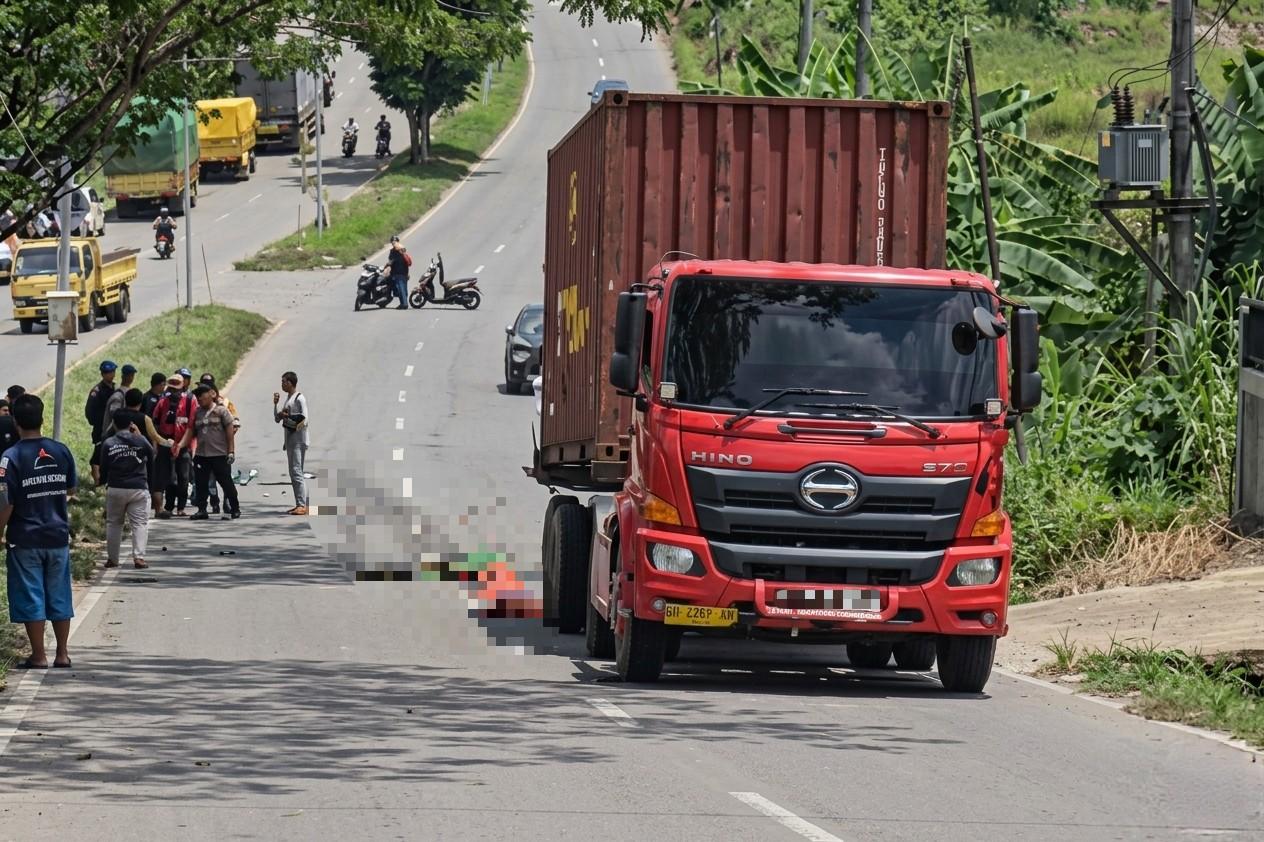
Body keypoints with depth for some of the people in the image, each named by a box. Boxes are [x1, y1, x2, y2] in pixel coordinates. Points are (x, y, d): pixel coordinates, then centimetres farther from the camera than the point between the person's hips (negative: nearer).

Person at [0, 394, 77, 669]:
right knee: (59, 596, 13)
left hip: (25, 540, -4)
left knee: (30, 599, 3)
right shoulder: (61, 452, -1)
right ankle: (62, 654, 17)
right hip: (58, 537, 4)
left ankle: (39, 656, 4)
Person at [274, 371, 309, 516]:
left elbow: (303, 421, -15)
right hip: (290, 439, 10)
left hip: (298, 440, -10)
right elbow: (277, 419, 20)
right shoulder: (287, 399, 17)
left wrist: (286, 418, -13)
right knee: (294, 473, 9)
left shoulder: (300, 399, -10)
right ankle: (299, 504, 11)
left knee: (297, 472, -14)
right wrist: (275, 404, 7)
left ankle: (302, 505, -17)